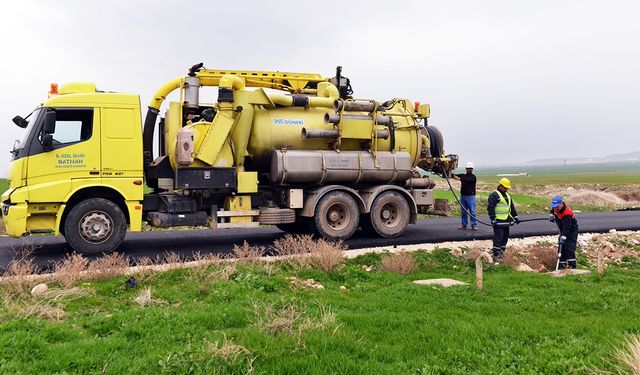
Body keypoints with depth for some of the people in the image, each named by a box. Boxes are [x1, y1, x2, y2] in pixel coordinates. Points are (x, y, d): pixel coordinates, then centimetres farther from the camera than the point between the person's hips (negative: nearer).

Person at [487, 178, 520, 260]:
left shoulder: (507, 195, 19)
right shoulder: (494, 195, -9)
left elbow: (512, 207, 26)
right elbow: (490, 207, -15)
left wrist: (516, 217, 25)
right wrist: (493, 218, -20)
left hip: (506, 221, 9)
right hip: (498, 221, -9)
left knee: (505, 237, 12)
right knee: (498, 237, -9)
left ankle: (501, 252, 22)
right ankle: (496, 255, -4)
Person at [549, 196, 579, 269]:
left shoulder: (567, 213, -32)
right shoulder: (556, 208, -8)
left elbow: (567, 227, -33)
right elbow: (552, 210, 20)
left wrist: (563, 237, -36)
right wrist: (551, 214, -1)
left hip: (571, 231, -8)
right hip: (563, 230, 8)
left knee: (569, 247, -17)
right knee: (561, 247, 5)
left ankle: (572, 264, -13)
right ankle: (562, 264, 10)